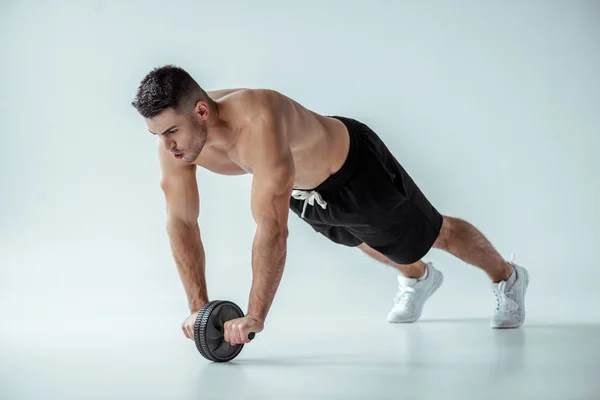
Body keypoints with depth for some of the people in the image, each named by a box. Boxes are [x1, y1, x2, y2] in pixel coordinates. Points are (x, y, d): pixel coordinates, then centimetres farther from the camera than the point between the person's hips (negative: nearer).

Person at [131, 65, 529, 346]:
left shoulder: (258, 124, -49)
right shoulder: (175, 137, -26)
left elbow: (273, 229, -51)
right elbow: (181, 222, -17)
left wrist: (255, 316, -51)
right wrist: (198, 306, -20)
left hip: (357, 168, -6)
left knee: (432, 233, 16)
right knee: (366, 241, 33)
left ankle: (507, 277, 45)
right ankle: (418, 278, 65)